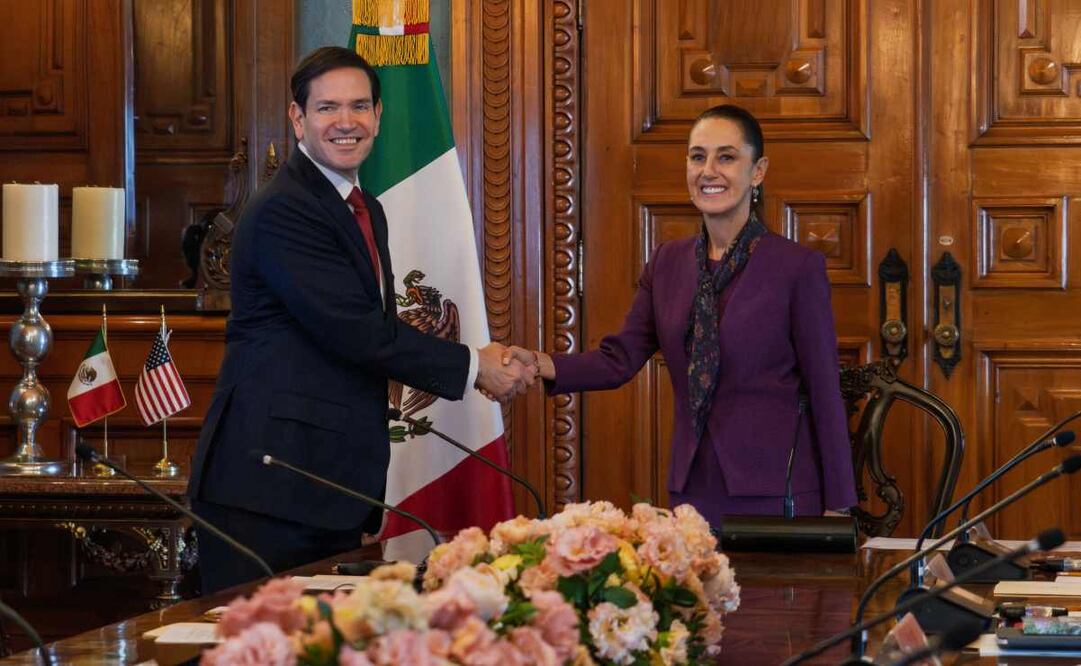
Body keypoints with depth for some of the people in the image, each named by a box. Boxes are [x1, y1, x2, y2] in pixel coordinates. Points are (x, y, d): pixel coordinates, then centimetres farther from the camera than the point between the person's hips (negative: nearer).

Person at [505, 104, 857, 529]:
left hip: (775, 494, -4)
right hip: (693, 489, 5)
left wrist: (837, 506, -7)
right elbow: (620, 358, 5)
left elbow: (824, 392, -5)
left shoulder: (797, 267, -6)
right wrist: (540, 365, -14)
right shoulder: (668, 263, 10)